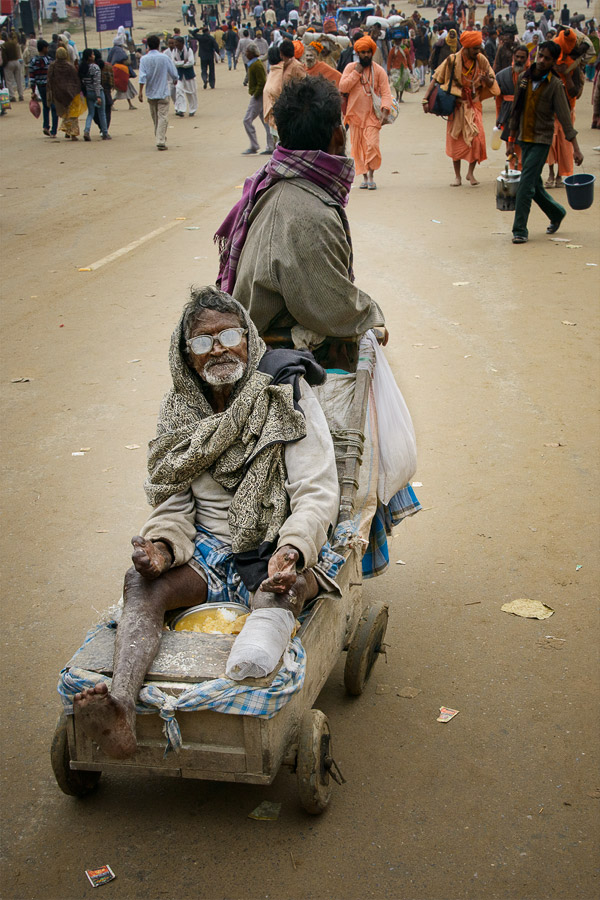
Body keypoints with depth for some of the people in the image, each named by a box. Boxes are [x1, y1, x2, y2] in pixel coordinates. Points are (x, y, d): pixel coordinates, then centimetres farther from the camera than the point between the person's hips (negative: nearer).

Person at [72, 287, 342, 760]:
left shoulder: (287, 397, -4)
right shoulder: (180, 411, 8)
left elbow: (318, 494, -10)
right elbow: (173, 501, 8)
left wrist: (291, 552, -30)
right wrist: (161, 544, -16)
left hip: (281, 547, -2)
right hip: (210, 548, 2)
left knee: (280, 596, -36)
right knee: (141, 581, -27)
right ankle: (121, 708, -50)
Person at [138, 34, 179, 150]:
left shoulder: (144, 59, -5)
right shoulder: (165, 57, -7)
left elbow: (142, 77, -12)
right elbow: (174, 74, 0)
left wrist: (140, 91, -7)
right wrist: (174, 81, 21)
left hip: (150, 93, 2)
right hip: (163, 92, -2)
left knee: (155, 118, 16)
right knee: (163, 117, -4)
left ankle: (160, 139, 26)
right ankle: (161, 141, -15)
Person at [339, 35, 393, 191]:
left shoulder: (379, 71, 1)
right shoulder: (350, 68, 4)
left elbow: (385, 92, -5)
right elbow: (343, 87, -7)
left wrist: (385, 110, -20)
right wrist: (357, 72, -11)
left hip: (372, 114, -2)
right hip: (355, 113, 2)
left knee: (372, 145, -15)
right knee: (358, 147, 3)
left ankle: (371, 176, -3)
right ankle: (364, 177, 13)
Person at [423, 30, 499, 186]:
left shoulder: (481, 60, -2)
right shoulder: (452, 61, -8)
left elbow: (492, 83, 2)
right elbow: (436, 80, -3)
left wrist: (487, 80, -22)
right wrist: (426, 99, -12)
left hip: (474, 105, 1)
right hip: (457, 106, -1)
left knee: (477, 137, -13)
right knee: (455, 140, 4)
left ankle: (471, 172, 5)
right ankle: (457, 175, 18)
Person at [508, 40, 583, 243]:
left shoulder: (555, 85, -10)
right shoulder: (524, 78, 5)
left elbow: (565, 118, -12)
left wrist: (575, 148, -17)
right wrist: (511, 139, 16)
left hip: (541, 140, -6)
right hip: (524, 139, 6)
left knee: (526, 184, -13)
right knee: (534, 185, 12)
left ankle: (520, 230, -9)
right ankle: (557, 213, 34)